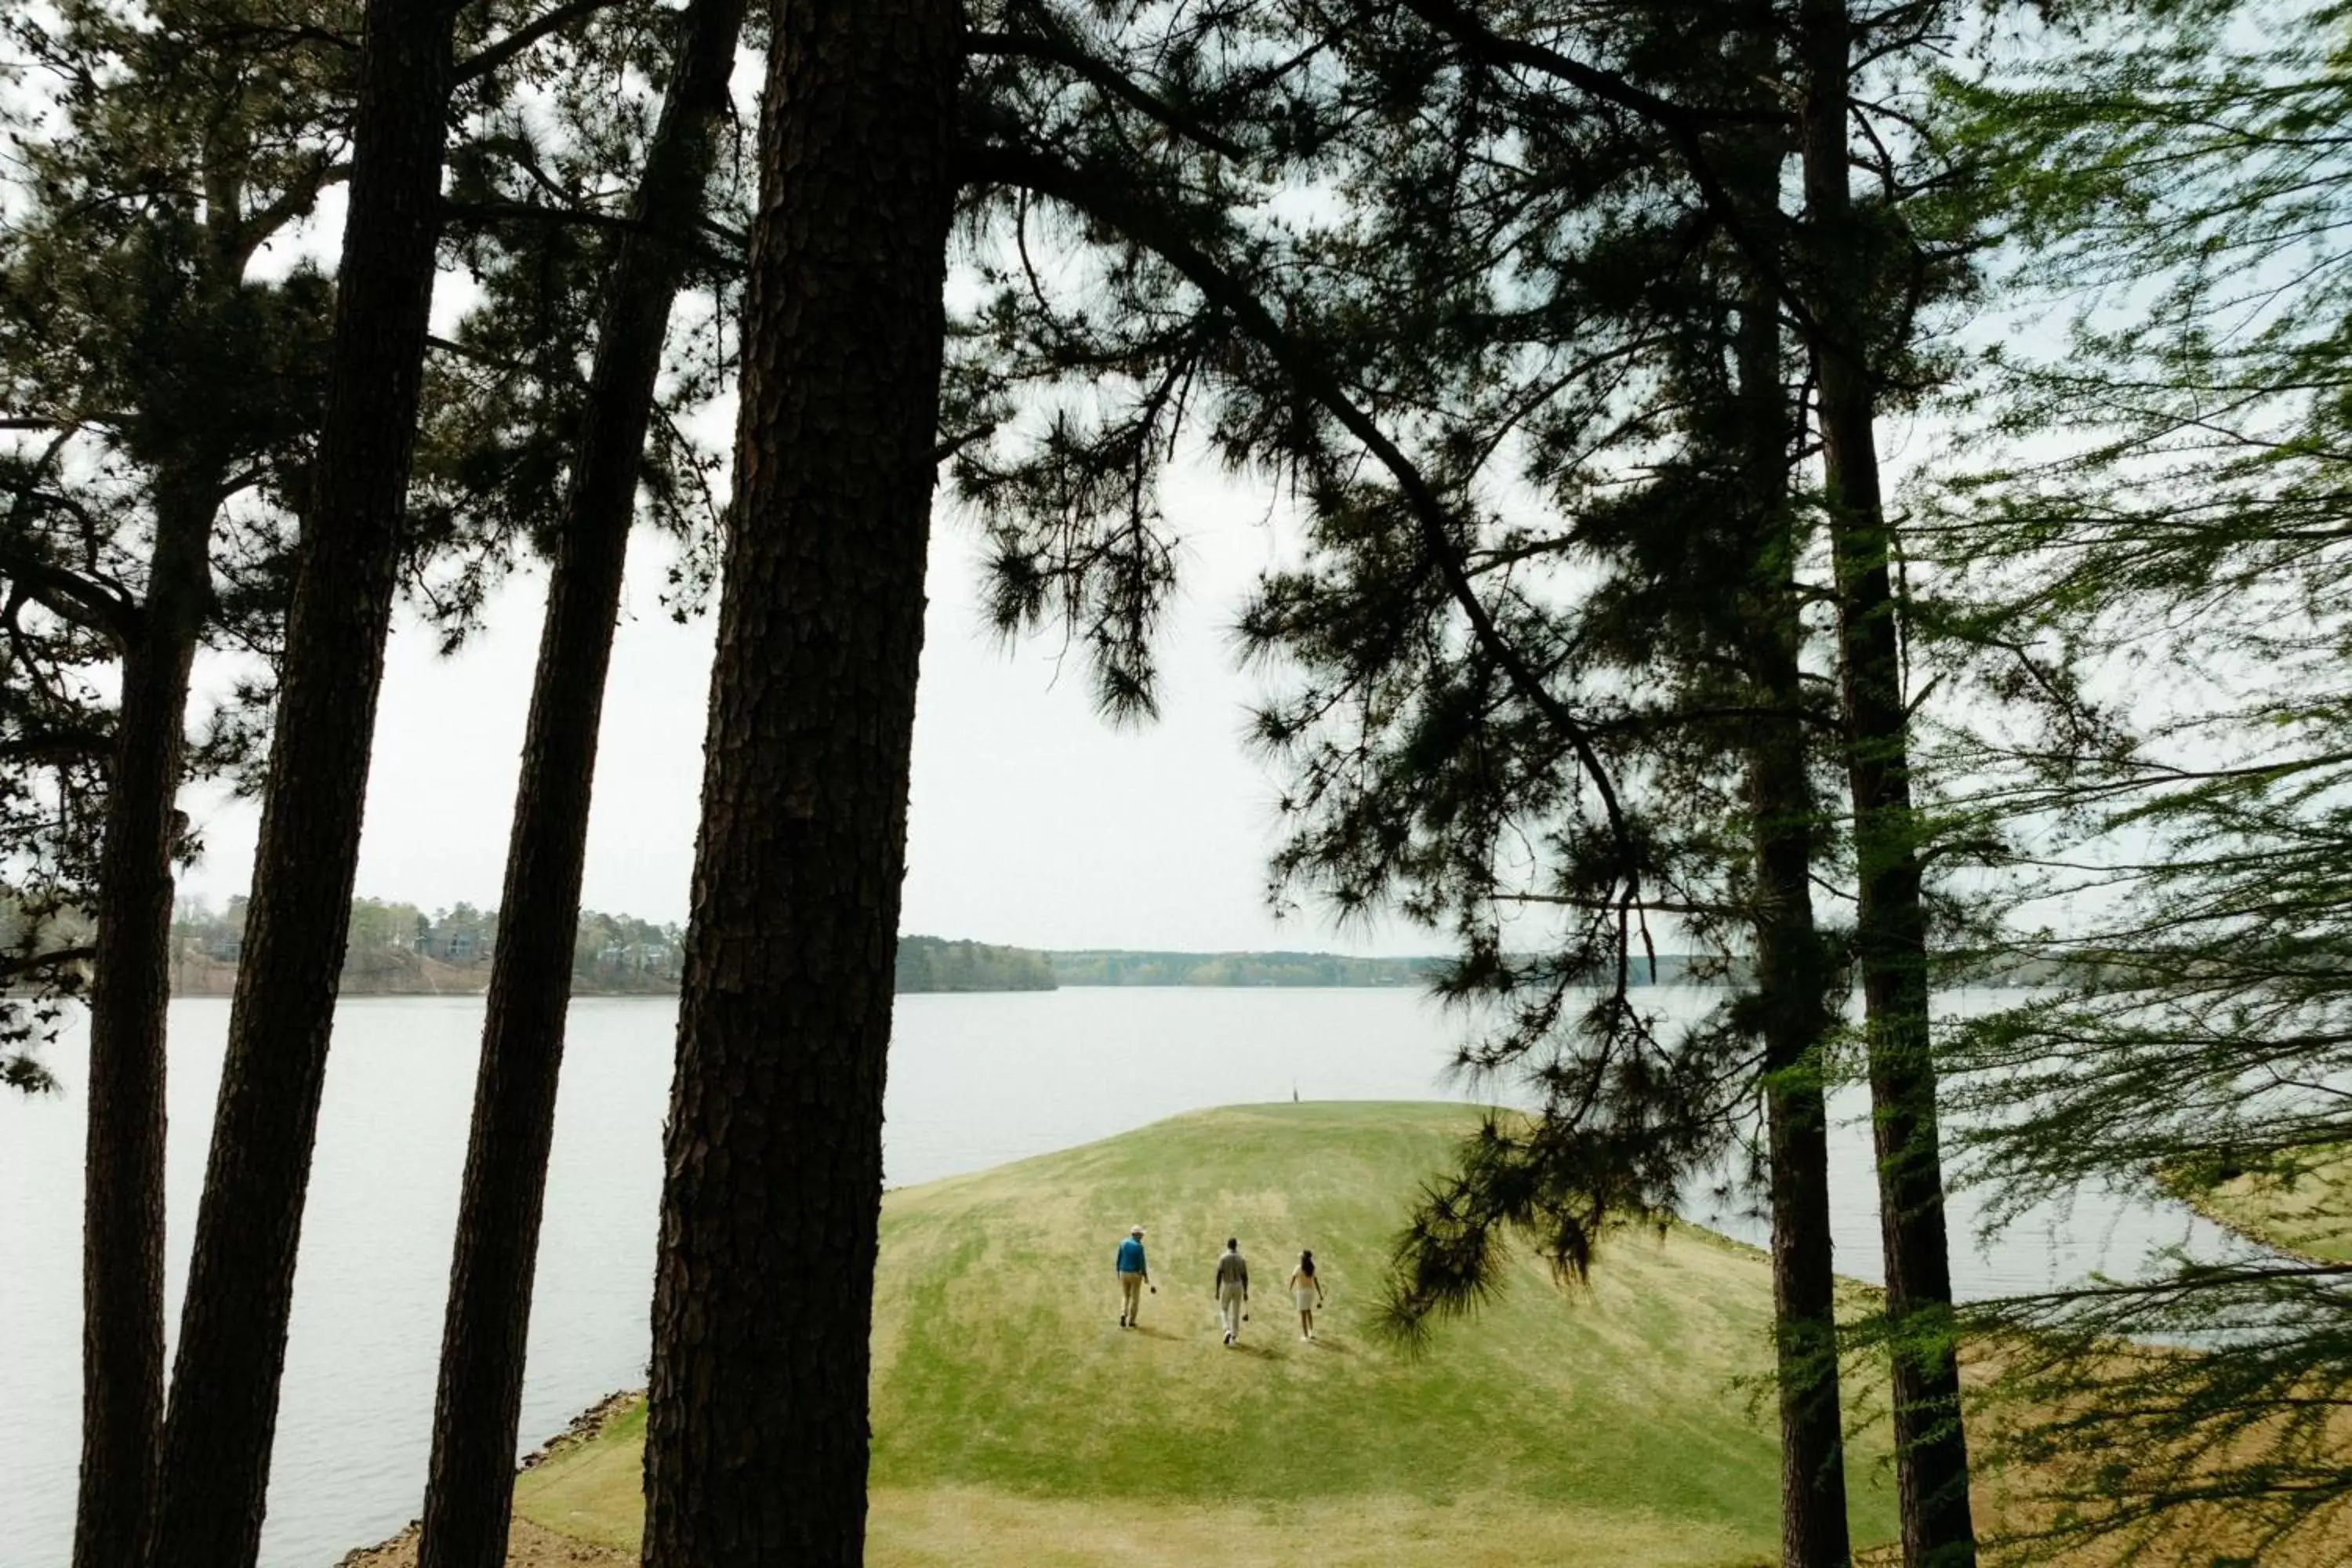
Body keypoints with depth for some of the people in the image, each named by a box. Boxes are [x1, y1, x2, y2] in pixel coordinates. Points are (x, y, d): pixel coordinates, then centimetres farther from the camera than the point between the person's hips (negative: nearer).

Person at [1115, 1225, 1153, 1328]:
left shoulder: (1123, 1243, 1)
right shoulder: (1139, 1246, -16)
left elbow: (1119, 1259, 6)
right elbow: (1142, 1263, -15)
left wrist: (1118, 1273, 17)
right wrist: (1146, 1277, -7)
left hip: (1124, 1273, 4)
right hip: (1135, 1274, -4)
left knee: (1125, 1296, 18)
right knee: (1135, 1298, 10)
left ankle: (1123, 1315, -6)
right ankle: (1131, 1321, 12)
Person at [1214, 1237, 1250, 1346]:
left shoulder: (1223, 1258, -11)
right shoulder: (1240, 1259, -2)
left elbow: (1219, 1275, -14)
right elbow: (1245, 1277, 0)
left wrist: (1217, 1291, -8)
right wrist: (1245, 1292, 7)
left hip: (1226, 1286, -2)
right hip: (1238, 1286, 2)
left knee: (1224, 1309, 14)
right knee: (1235, 1312, 13)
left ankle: (1227, 1331, -7)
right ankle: (1234, 1337, 17)